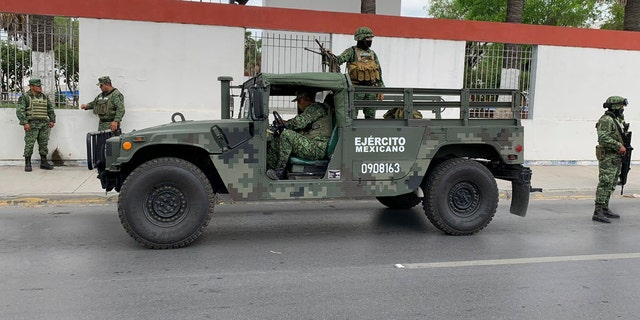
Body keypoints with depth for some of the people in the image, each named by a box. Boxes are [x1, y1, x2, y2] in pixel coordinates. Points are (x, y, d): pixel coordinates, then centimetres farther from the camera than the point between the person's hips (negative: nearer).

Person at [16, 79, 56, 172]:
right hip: (31, 125, -4)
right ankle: (27, 164, 1)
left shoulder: (44, 97, 12)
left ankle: (43, 163, 11)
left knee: (44, 144, 5)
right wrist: (25, 123, -19)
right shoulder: (25, 97, -3)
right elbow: (20, 110, -10)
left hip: (44, 125, 5)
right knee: (29, 144, -5)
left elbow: (50, 109, 17)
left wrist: (52, 120, 6)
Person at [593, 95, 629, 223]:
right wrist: (619, 146, -25)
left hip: (616, 159, 10)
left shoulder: (617, 120, 18)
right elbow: (603, 137, -26)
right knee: (604, 184, -12)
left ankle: (605, 209, 21)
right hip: (608, 158, -10)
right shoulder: (606, 120, -14)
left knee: (610, 185, 13)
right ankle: (597, 213, -12)